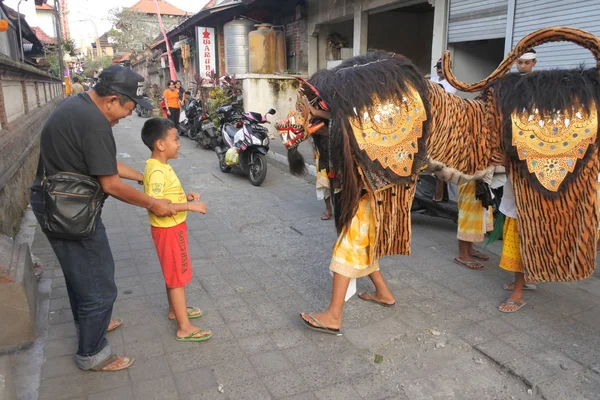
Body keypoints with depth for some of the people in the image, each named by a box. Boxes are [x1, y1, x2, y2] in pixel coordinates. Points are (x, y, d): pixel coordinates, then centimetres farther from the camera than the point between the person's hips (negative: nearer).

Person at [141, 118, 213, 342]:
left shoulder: (160, 166, 6)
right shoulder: (157, 171, -25)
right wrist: (189, 206, -32)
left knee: (174, 273, 23)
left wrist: (185, 196, 3)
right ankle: (184, 328, 11)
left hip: (173, 227, 10)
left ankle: (175, 309, 42)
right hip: (168, 229, -10)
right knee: (178, 276, -1)